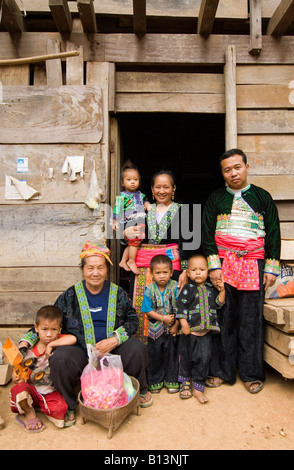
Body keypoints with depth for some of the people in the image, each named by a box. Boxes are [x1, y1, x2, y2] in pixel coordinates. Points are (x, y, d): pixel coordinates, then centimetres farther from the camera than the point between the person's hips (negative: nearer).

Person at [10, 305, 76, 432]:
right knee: (18, 389, -29)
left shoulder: (59, 342, -7)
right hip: (32, 390, 2)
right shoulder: (29, 351, -4)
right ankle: (30, 414, 0)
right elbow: (18, 371, 5)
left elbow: (73, 339, -29)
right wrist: (16, 378, -18)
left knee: (60, 409, -28)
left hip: (52, 392, -1)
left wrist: (51, 345, -23)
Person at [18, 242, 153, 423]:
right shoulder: (71, 295, 2)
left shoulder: (118, 293, 3)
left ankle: (141, 390, 8)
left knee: (138, 348, -25)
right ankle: (69, 405, 0)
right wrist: (25, 342, -6)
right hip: (80, 352, 0)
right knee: (59, 360, -30)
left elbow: (133, 320, 4)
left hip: (113, 350, 1)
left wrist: (115, 340, -13)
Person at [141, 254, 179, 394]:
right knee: (154, 356, 13)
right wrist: (163, 318, -16)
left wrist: (176, 325, -11)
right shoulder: (150, 290, -11)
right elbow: (148, 310, -10)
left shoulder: (175, 287, -11)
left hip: (172, 329, 0)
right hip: (155, 329, 0)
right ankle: (155, 382, 32)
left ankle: (171, 381, 33)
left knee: (172, 355, 14)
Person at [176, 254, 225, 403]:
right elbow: (181, 307, -8)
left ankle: (198, 387, 19)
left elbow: (218, 304, 9)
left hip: (206, 331, 2)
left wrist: (222, 291, -3)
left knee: (204, 358, 3)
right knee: (186, 357, 11)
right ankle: (185, 382, 32)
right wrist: (184, 324, -13)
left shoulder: (211, 289, 6)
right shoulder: (187, 289, -5)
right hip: (190, 330, -2)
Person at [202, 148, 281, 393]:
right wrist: (214, 265, -6)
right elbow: (208, 234, 4)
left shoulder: (262, 197, 8)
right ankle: (222, 371, 18)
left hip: (253, 265, 0)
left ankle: (251, 373, 20)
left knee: (251, 320, 4)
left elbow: (273, 233, 7)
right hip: (223, 264, 1)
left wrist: (272, 268, 0)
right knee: (224, 318, 4)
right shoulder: (216, 198, 8)